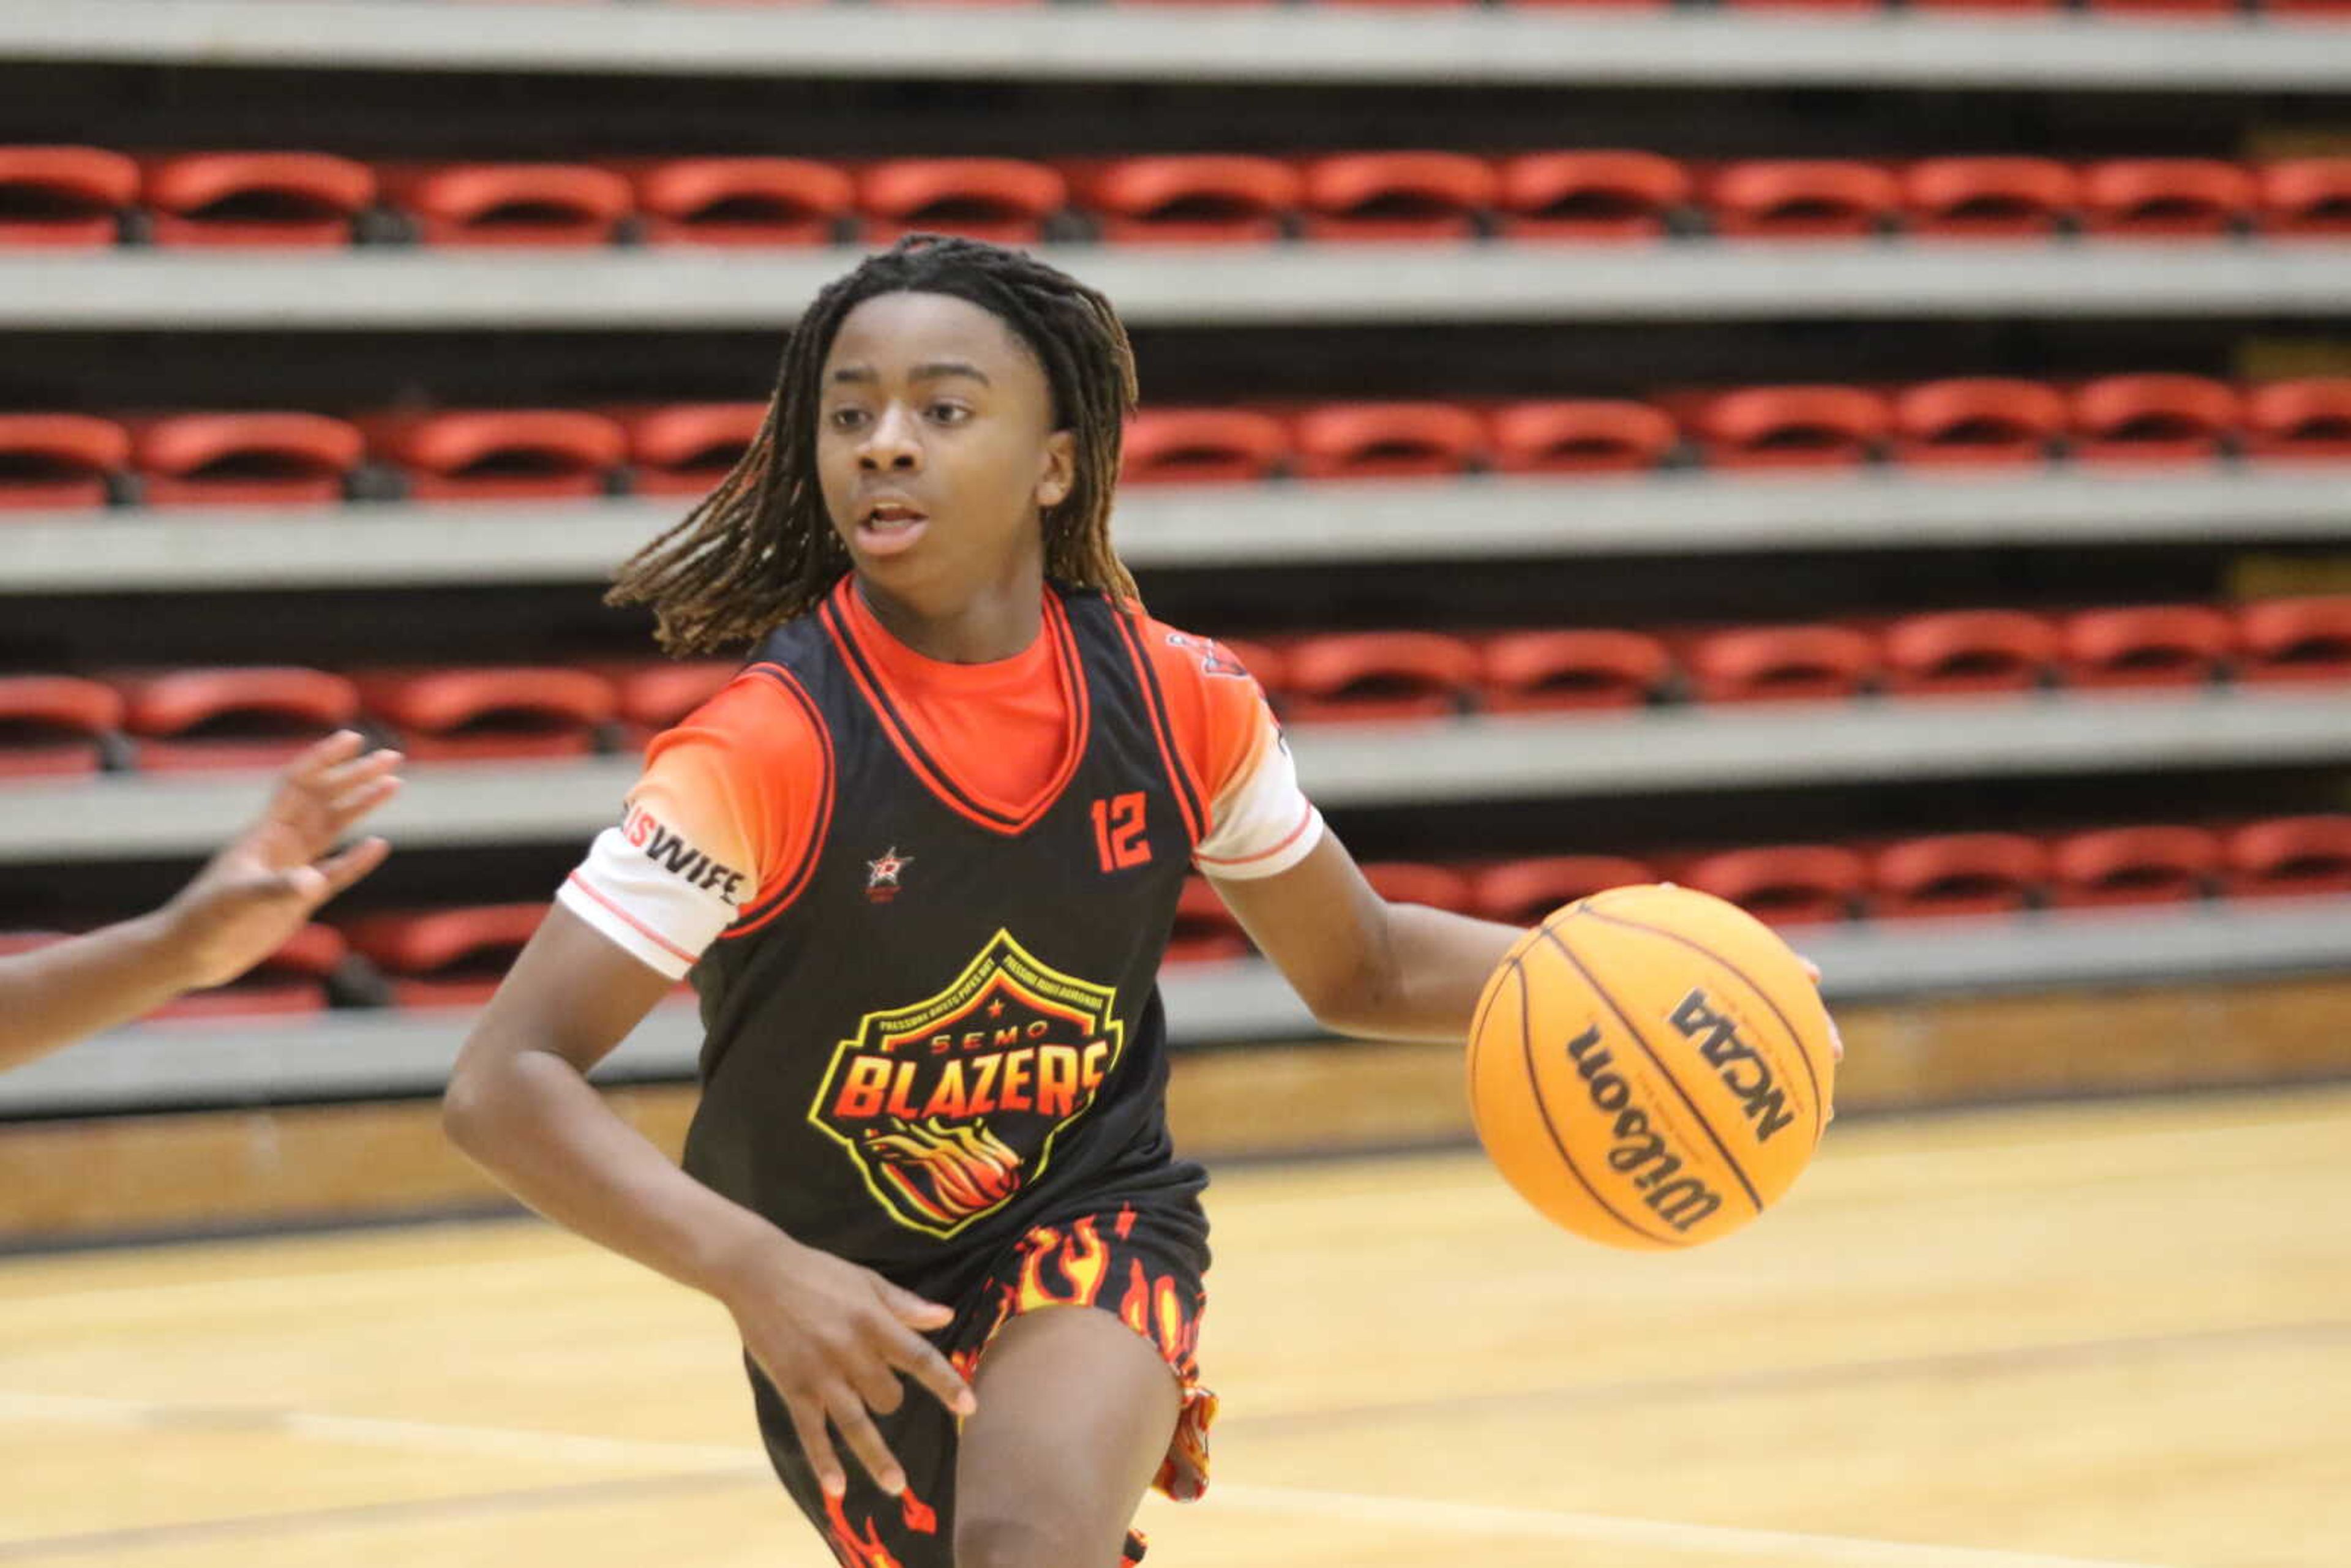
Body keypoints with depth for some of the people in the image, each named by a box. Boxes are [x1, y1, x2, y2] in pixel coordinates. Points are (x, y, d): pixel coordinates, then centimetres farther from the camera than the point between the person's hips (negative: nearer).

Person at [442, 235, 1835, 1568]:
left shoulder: (1178, 703, -12)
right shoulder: (774, 749, -24)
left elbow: (1359, 969, 6)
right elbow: (505, 1085, -28)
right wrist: (749, 1268, -43)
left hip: (1095, 1220, 0)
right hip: (852, 1310, 0)